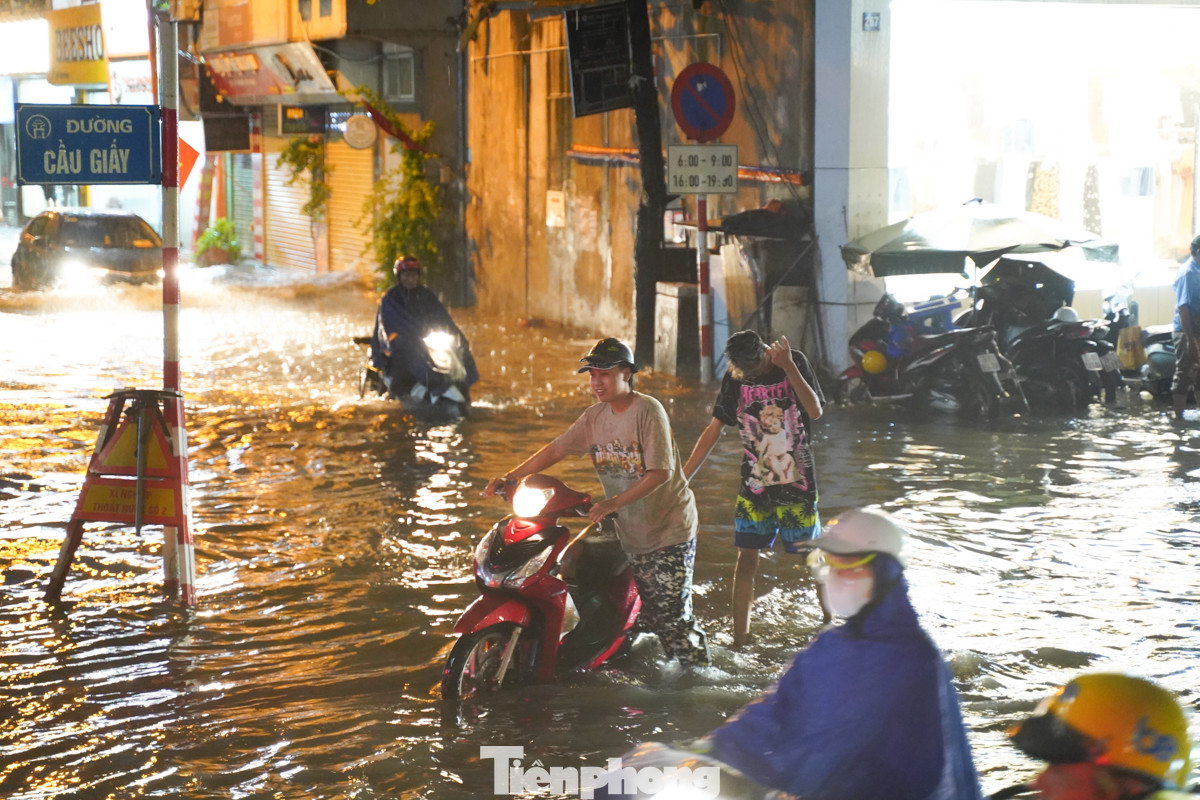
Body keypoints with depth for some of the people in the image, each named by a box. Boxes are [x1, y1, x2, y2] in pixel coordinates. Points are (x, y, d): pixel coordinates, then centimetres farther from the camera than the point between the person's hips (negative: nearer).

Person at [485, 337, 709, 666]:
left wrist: (614, 503, -28)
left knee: (673, 615, -8)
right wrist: (510, 477, -1)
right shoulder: (595, 416, 5)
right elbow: (556, 449, 9)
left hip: (670, 528, -7)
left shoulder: (648, 411, -16)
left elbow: (661, 473, -21)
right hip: (633, 533, 7)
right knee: (652, 614, 8)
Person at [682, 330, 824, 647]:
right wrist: (682, 478, 0)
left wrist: (789, 367, -27)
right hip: (754, 484, 2)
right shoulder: (735, 379, -2)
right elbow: (714, 430, 4)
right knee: (747, 558, -1)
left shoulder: (794, 363, -8)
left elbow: (816, 411, -19)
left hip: (797, 481, -2)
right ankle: (739, 640, 4)